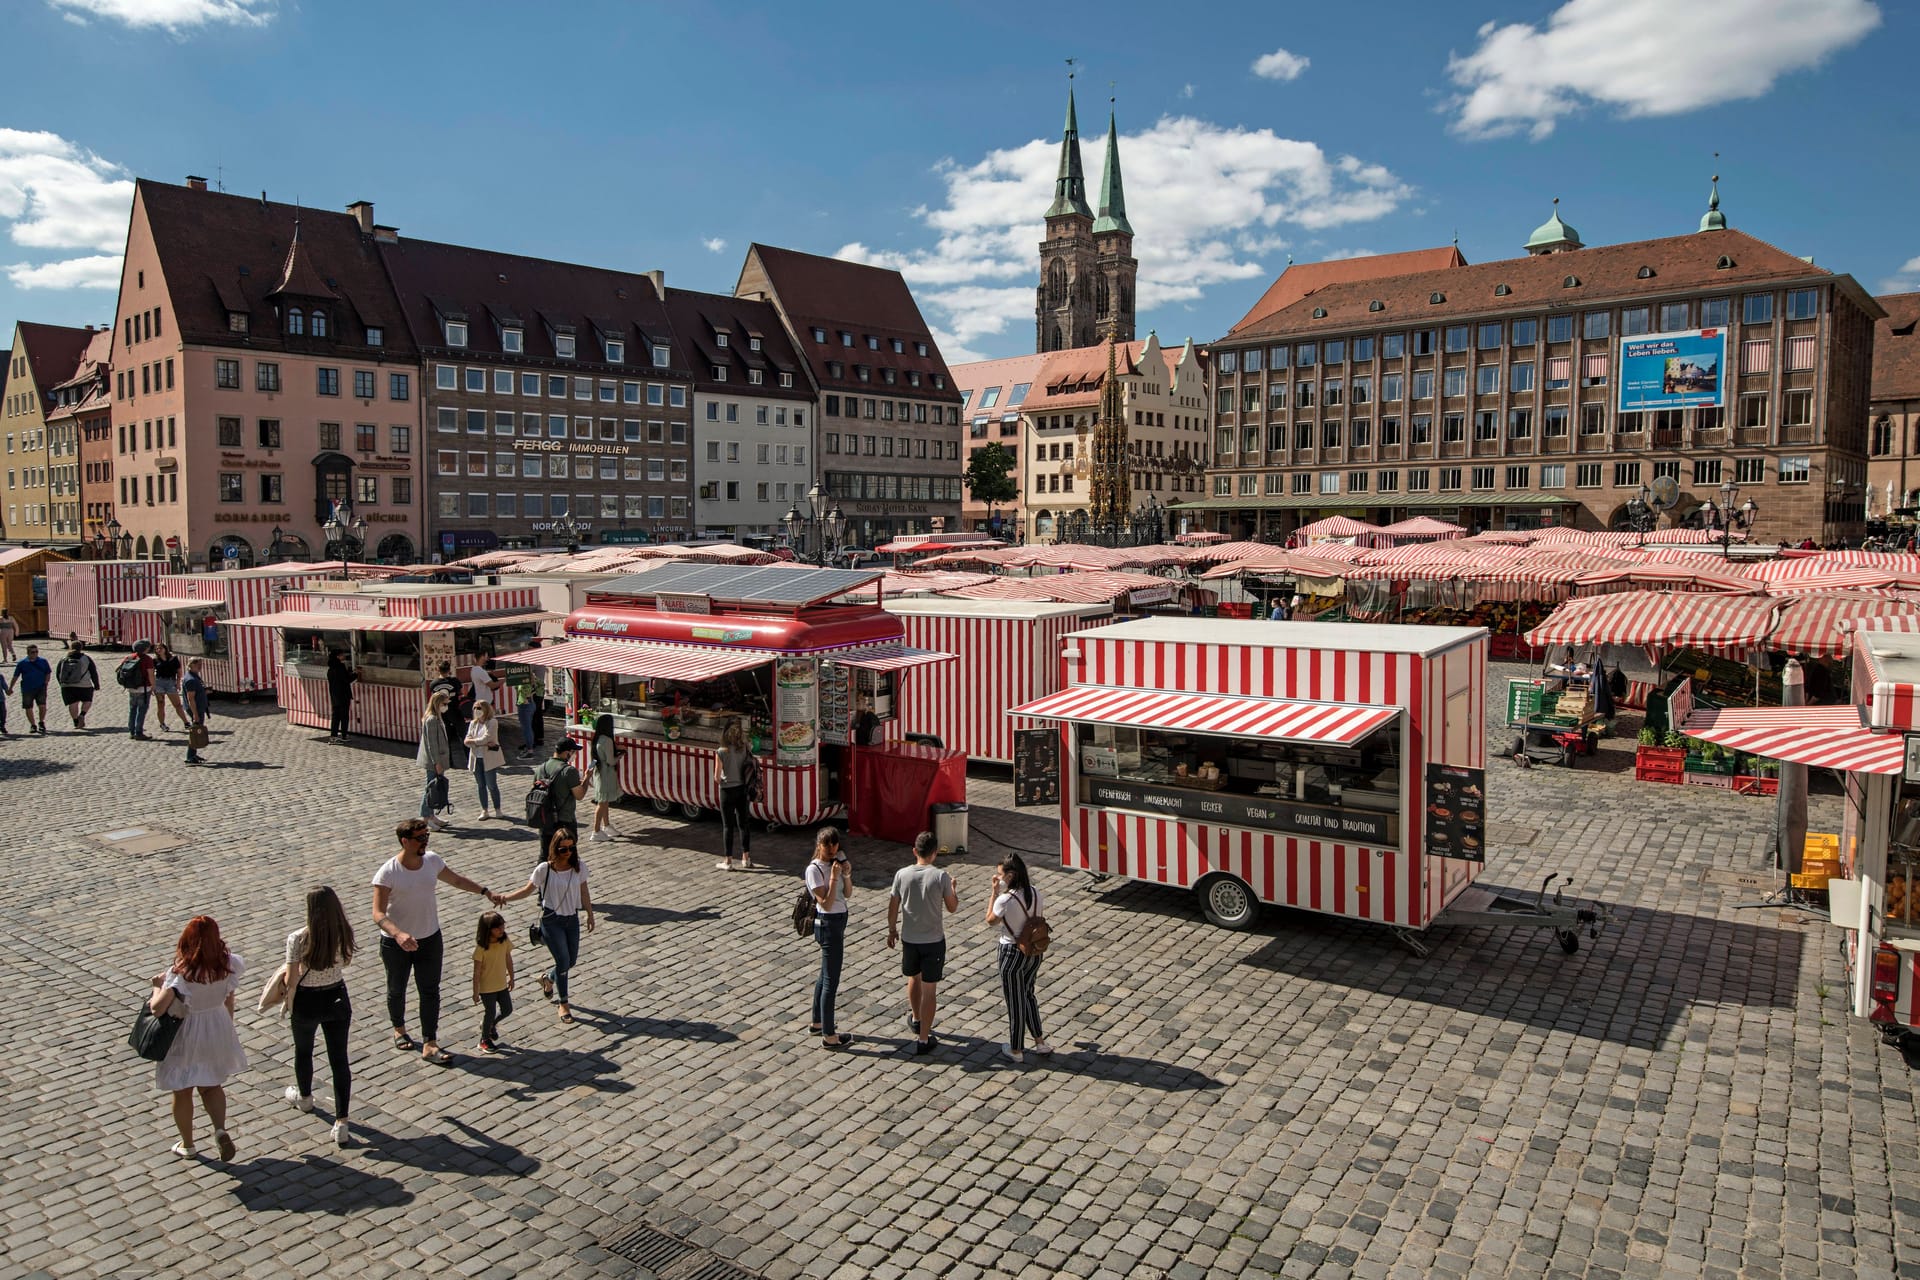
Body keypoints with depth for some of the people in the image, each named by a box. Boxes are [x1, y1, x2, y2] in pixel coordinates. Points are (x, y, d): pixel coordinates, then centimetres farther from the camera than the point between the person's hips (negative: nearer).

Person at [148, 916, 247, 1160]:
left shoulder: (181, 973, -27)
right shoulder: (227, 965, -13)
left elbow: (158, 1007, -35)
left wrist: (158, 985, -14)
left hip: (186, 1036, -4)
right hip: (218, 1031, 4)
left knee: (182, 1092, 19)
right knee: (212, 1085, 24)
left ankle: (187, 1145, 34)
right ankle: (220, 1130, 5)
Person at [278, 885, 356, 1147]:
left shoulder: (298, 939, -24)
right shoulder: (345, 933, -14)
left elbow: (292, 981, -17)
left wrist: (287, 1001, 2)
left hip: (307, 1003, -2)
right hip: (337, 1000, 2)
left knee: (303, 1052, 28)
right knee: (339, 1059, 9)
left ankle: (304, 1097, 54)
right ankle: (341, 1124, 7)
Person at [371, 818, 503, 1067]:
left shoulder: (432, 861, -7)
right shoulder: (388, 873, -22)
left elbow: (457, 880, 12)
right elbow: (378, 914, -27)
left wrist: (485, 891, 10)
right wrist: (398, 934, -43)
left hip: (430, 939, 3)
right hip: (396, 943, -3)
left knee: (430, 991, 3)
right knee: (397, 990, 19)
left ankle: (429, 1044, 10)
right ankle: (399, 1029, 45)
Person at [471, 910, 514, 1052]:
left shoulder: (505, 941, -9)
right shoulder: (481, 948, -25)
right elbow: (477, 972, -18)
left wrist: (511, 977, 13)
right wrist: (476, 992, -13)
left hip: (502, 984, 5)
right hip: (487, 987, -5)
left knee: (507, 1010, 14)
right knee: (491, 1013, 8)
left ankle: (490, 1025, 43)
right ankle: (484, 1039, 32)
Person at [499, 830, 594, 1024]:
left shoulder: (579, 867, -4)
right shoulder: (544, 869, -13)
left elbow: (584, 893, 6)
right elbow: (528, 889, -6)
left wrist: (590, 915, 10)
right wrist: (505, 898, -19)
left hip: (572, 919, 4)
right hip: (551, 920, -4)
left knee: (571, 961, 12)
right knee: (563, 961, -8)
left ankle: (548, 979, 45)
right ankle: (564, 1004, 10)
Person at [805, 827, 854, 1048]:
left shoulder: (837, 861, 4)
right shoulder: (814, 870, -19)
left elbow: (847, 893, 9)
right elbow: (826, 903, -22)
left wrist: (847, 875, -8)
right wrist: (833, 877, -26)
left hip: (839, 920, 9)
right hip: (828, 924, -9)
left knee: (826, 974, 21)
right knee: (831, 980, -4)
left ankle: (817, 1023, 36)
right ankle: (828, 1037, 3)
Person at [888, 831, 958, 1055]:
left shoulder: (902, 875, -9)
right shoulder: (941, 877, -16)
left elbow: (893, 907, 1)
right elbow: (952, 907, -5)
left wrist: (892, 930, 17)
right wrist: (953, 888, 14)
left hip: (909, 938, 3)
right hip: (934, 940, -3)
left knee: (913, 978, 27)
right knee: (928, 989, 6)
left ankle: (916, 1019, 47)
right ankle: (923, 1039, 10)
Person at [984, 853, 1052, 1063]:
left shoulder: (1005, 899, -24)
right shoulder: (1035, 893, -5)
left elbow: (990, 920, -6)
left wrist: (994, 892, -5)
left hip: (1012, 953, -6)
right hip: (1034, 951, 6)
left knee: (1015, 1002, 9)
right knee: (1027, 994, 25)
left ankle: (1016, 1050, 24)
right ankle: (1039, 1042, 31)